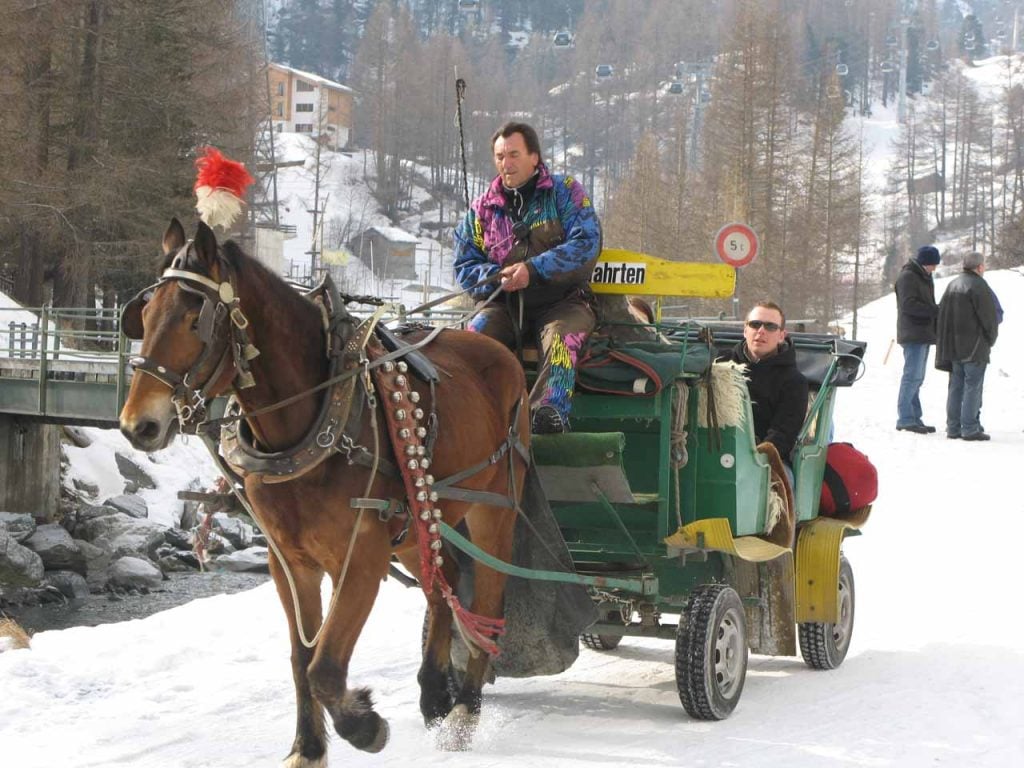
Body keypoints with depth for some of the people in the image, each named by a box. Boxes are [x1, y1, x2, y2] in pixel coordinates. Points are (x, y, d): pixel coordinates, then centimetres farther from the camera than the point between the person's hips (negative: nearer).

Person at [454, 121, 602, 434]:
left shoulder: (565, 193, 5)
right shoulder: (482, 208, 14)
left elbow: (586, 244, -10)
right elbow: (464, 267, 12)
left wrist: (534, 269, -20)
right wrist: (498, 276, -12)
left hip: (561, 300, -3)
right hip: (502, 302, 3)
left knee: (559, 338, -36)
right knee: (474, 338, -28)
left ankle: (549, 412, -48)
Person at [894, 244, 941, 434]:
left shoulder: (924, 277, 20)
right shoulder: (907, 277, -10)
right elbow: (909, 305, -20)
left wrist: (935, 312, 3)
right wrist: (936, 310, -22)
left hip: (923, 335, 10)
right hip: (913, 334, -10)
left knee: (917, 377, 11)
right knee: (912, 375, -12)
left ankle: (914, 418, 14)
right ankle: (905, 418, -11)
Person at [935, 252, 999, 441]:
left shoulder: (952, 285, 14)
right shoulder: (978, 286, -12)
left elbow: (942, 315, 16)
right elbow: (989, 316, -13)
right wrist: (991, 339, 3)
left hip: (953, 347, 8)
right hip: (975, 347, -8)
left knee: (956, 385, 11)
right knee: (973, 385, -5)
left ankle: (953, 427, 12)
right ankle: (970, 429, -8)